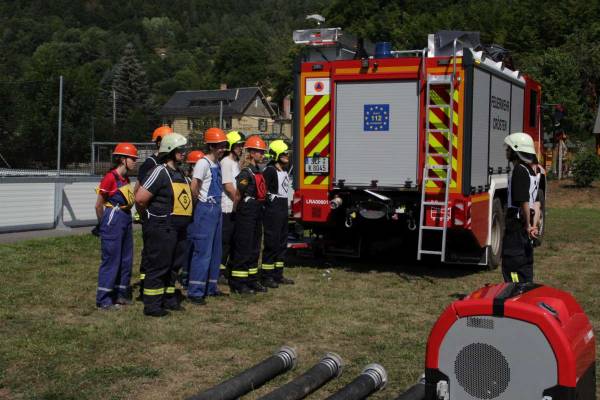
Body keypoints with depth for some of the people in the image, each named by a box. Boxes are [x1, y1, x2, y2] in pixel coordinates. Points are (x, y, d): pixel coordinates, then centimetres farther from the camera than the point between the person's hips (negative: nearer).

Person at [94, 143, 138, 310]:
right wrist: (103, 224, 2)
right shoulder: (110, 177, -14)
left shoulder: (126, 178, 10)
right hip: (113, 221, -9)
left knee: (126, 259, 13)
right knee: (111, 260, -4)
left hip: (126, 220, 9)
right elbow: (99, 205, -9)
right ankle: (104, 300, 3)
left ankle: (120, 295, 24)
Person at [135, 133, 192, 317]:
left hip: (178, 229, 9)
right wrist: (150, 214, -4)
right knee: (158, 266, -4)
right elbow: (140, 198, -19)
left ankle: (169, 298, 29)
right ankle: (152, 305, 3)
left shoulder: (180, 173, 14)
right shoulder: (160, 172, -14)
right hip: (162, 228, -9)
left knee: (174, 265, 16)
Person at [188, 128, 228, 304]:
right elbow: (194, 187, -20)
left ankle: (210, 287, 24)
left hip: (216, 209, 9)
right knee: (202, 251, -8)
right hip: (206, 210, -9)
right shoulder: (204, 163, -13)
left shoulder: (217, 164, 13)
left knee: (215, 251, 14)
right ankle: (195, 292, -5)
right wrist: (199, 202, -4)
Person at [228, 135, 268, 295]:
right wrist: (236, 210, -8)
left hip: (256, 213, 10)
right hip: (246, 214, -10)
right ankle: (237, 283, -1)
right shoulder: (246, 172, -15)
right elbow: (238, 194, -16)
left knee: (255, 247, 14)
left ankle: (252, 280, 22)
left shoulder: (256, 171, 15)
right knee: (243, 247, -6)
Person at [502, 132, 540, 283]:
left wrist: (528, 225, -17)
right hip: (525, 226, 10)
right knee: (525, 265, 15)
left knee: (511, 267, -7)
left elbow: (524, 201, -21)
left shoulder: (519, 170, -15)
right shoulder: (531, 171, 15)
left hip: (517, 225, -10)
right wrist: (533, 225, 19)